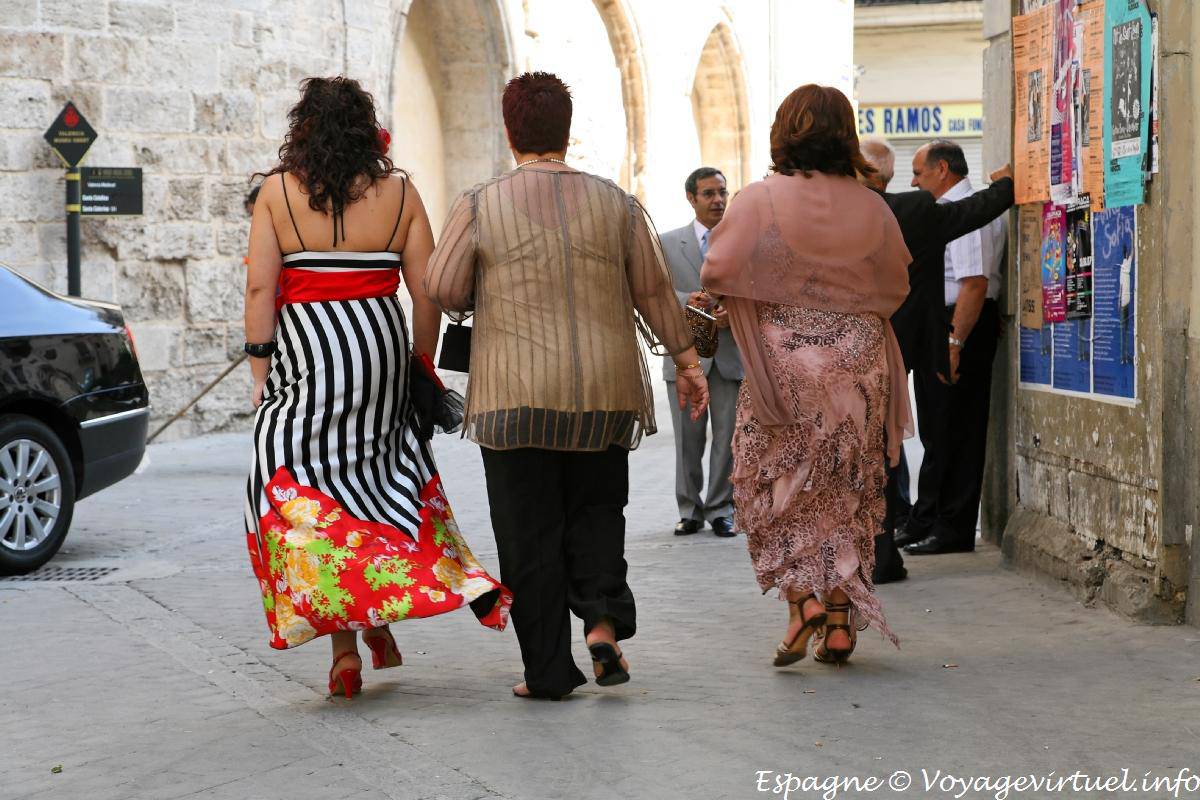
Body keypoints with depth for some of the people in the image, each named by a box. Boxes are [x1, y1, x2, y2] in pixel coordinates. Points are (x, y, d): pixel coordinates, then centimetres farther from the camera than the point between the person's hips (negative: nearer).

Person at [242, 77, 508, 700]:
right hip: (382, 345, 3)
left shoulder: (278, 191, -2)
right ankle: (379, 618, 20)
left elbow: (260, 287, -6)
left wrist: (259, 367, 0)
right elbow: (426, 291, 2)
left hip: (303, 351, -3)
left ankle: (344, 646, -1)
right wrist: (419, 365, 11)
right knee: (375, 475, 20)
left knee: (303, 490, 4)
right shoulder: (399, 192, 3)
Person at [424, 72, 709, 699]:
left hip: (516, 393, -2)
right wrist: (685, 358, 17)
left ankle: (548, 668, 5)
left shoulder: (480, 206, -4)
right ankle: (604, 620, -6)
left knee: (529, 531, 4)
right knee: (596, 509, 16)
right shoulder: (615, 202, 4)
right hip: (605, 389, 2)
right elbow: (654, 290, 8)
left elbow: (441, 289, -1)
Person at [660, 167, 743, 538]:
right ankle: (690, 511, 12)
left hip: (731, 353, 0)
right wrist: (686, 300, -18)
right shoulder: (668, 243, 7)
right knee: (688, 438, 3)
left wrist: (734, 312, -14)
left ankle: (720, 510, 11)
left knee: (728, 437, 2)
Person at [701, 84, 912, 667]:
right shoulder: (871, 208, 1)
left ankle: (803, 598, -9)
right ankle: (841, 622, 10)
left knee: (776, 486, 8)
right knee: (846, 492, 10)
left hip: (783, 360, -3)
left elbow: (717, 274, -12)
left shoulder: (759, 200, -9)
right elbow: (897, 288, 11)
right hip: (859, 363, 3)